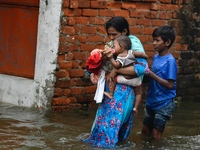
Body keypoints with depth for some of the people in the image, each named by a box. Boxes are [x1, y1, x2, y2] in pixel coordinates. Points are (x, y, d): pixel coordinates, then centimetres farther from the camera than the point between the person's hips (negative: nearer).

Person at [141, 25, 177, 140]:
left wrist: (151, 74, -23)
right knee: (145, 131, 16)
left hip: (164, 104, -7)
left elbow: (170, 84, -21)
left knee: (156, 135, 1)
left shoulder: (170, 61, -18)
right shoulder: (156, 57, 5)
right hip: (151, 101, 8)